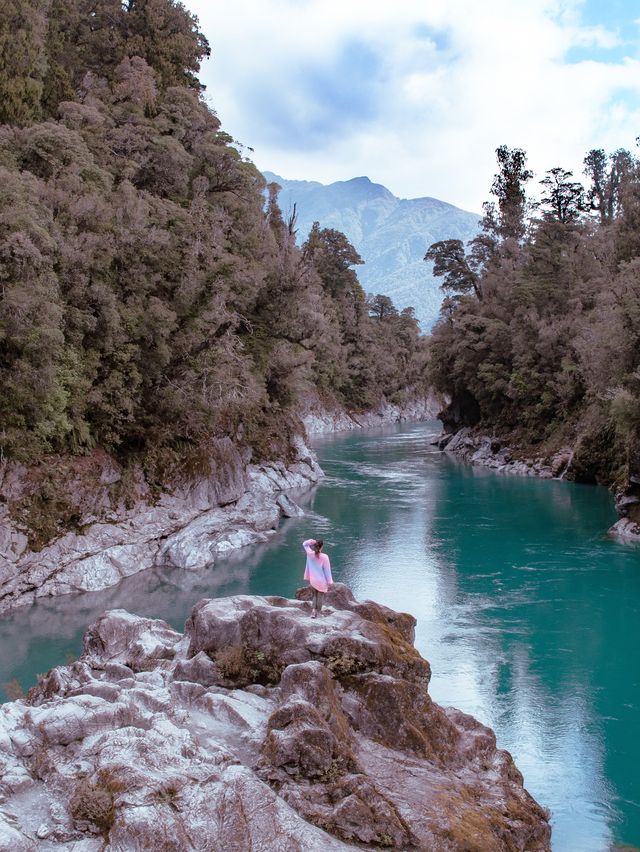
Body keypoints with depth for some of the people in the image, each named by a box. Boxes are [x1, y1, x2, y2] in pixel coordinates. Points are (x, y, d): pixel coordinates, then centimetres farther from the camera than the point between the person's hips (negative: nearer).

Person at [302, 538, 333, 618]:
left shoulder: (310, 554, -10)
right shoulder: (324, 557, -20)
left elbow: (304, 544, 8)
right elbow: (327, 570, -12)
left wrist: (310, 541, -14)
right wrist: (330, 581, -2)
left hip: (313, 580, 3)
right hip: (321, 581, -3)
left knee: (315, 595, 19)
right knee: (320, 596, 11)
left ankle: (314, 612, 9)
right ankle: (318, 613, 17)